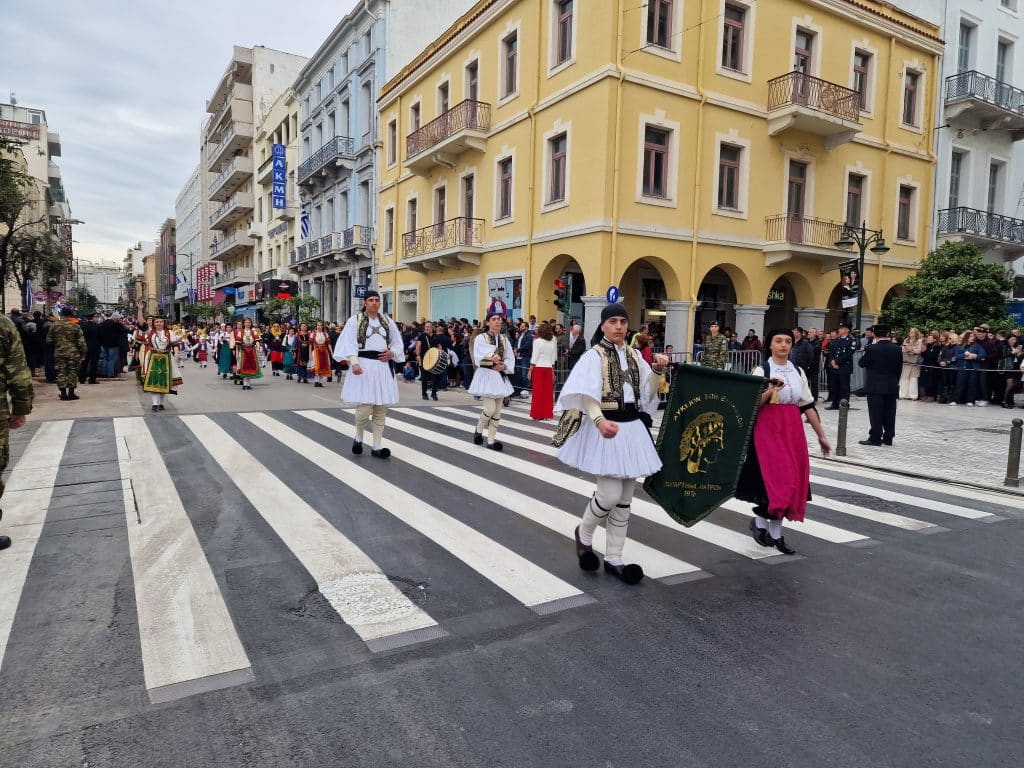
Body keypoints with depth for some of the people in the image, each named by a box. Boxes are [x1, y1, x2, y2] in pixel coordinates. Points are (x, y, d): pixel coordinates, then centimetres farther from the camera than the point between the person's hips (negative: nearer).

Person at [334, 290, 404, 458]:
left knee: (381, 409, 4)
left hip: (383, 367, 4)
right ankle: (358, 437, 18)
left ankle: (377, 447, 11)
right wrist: (354, 363, -23)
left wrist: (391, 353, -4)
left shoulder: (387, 321, 12)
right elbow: (349, 344, -8)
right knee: (364, 408, -11)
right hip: (364, 366, -4)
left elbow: (398, 343, 17)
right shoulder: (355, 320, 0)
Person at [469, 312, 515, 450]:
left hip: (500, 376, 5)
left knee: (497, 410, 5)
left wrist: (503, 366, -10)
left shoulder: (504, 339, 9)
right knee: (490, 408, -14)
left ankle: (491, 440, 14)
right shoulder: (481, 338, -5)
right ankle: (479, 429, 16)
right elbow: (479, 355, -22)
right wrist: (491, 357, -39)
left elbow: (510, 358, 10)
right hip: (486, 374, -5)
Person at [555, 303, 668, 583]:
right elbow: (586, 394, -22)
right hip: (605, 430, -6)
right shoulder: (594, 355, -8)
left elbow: (647, 393, 12)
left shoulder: (634, 355, 11)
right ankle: (584, 534, 19)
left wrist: (657, 371, -6)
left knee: (625, 498, 8)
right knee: (610, 494, -12)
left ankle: (613, 559, 20)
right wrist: (599, 420, -39)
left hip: (632, 429, 6)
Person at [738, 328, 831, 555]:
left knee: (790, 481, 5)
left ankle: (775, 532, 15)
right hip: (768, 430, -5)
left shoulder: (798, 373, 10)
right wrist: (770, 391, -26)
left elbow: (808, 406, 12)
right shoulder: (761, 371, -5)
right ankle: (759, 520, 13)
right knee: (775, 479, -11)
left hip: (792, 430, 5)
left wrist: (821, 435, 11)